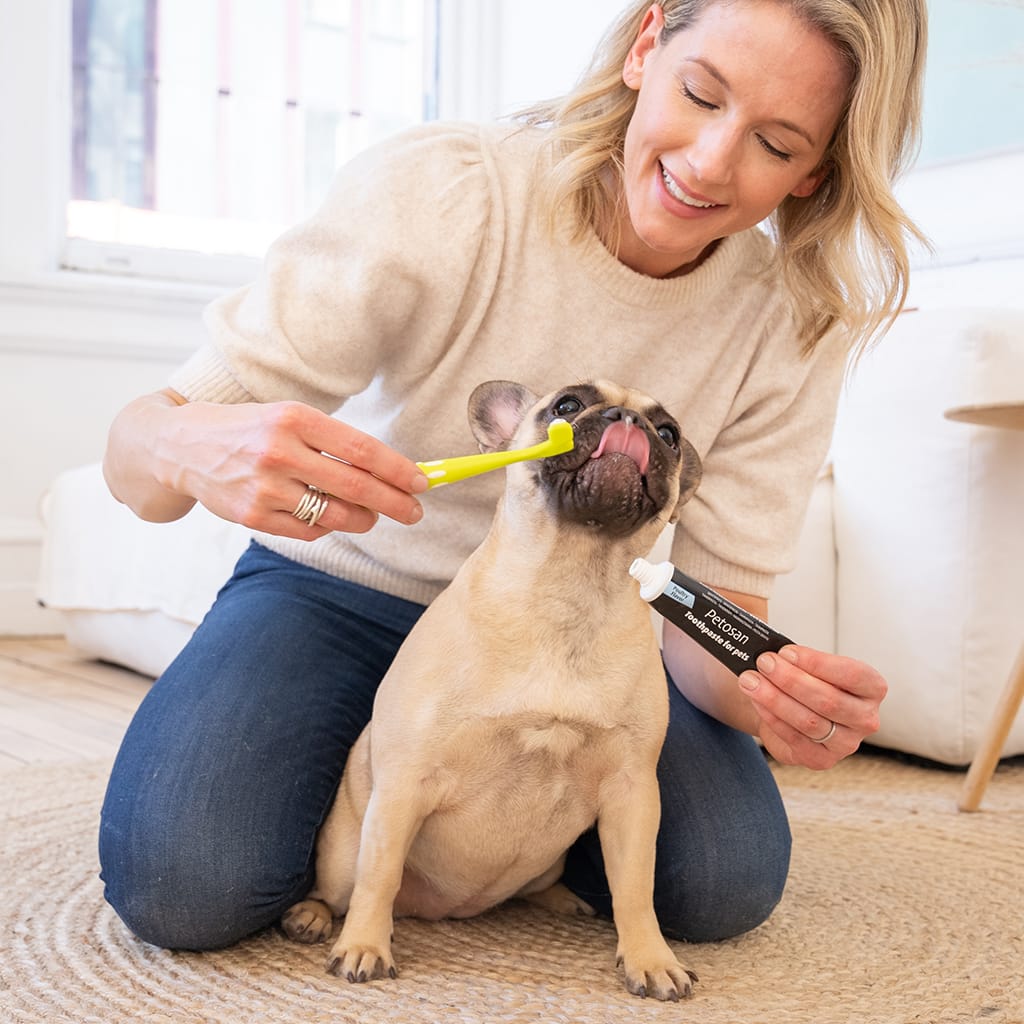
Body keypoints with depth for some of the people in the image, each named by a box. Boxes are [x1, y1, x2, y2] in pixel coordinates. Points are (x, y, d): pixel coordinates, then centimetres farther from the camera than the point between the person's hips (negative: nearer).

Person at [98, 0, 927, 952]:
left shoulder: (794, 320, -16)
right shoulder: (430, 193, -26)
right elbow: (135, 450, -25)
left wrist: (770, 691, -39)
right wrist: (194, 447, -51)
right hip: (339, 589, -2)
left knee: (726, 883, -19)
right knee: (183, 885, -25)